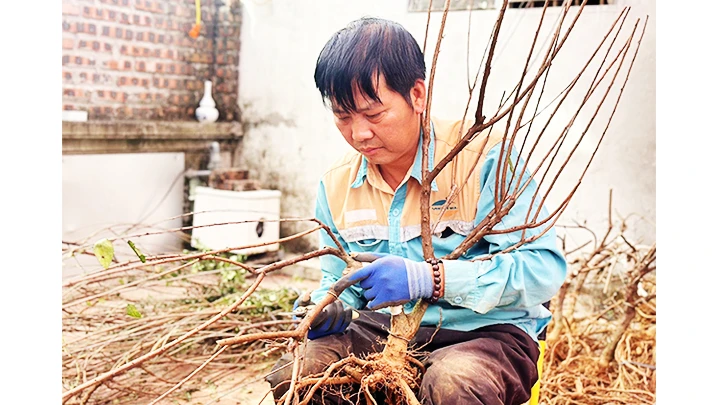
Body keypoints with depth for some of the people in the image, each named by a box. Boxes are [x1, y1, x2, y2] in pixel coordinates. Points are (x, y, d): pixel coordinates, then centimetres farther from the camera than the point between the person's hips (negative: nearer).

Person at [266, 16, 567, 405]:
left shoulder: (484, 157, -14)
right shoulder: (336, 186, 5)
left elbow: (544, 266, -20)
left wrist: (428, 279, -29)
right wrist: (332, 310, -8)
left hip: (485, 332, -4)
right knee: (291, 374, -19)